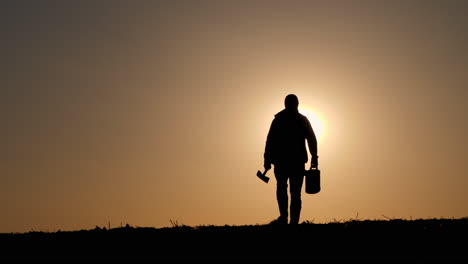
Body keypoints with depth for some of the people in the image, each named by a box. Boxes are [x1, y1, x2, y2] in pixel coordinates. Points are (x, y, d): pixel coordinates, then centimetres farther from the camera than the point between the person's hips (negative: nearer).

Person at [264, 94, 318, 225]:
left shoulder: (278, 120, 1)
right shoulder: (303, 120, 6)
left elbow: (270, 141, -3)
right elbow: (312, 139, 0)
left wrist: (267, 160, -1)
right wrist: (314, 157, 3)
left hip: (281, 161, -1)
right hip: (298, 161, 1)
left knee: (281, 188, 15)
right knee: (295, 193, 6)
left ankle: (283, 217, -1)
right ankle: (294, 221, -1)